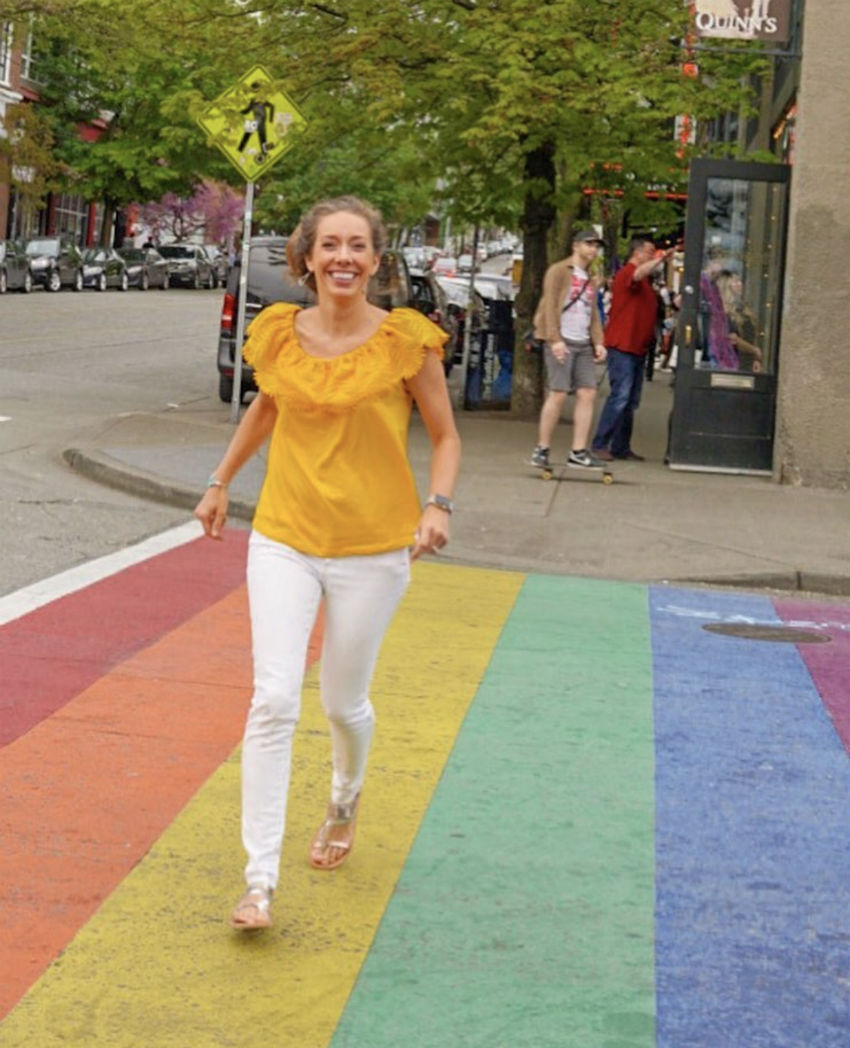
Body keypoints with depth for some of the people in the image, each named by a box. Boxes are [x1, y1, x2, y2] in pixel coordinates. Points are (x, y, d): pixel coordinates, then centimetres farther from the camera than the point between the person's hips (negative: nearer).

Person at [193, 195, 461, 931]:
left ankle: (346, 800, 48)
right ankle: (260, 879, -6)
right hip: (284, 539, 1)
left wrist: (439, 505, -17)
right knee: (274, 699, -11)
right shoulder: (279, 334, -1)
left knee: (344, 702, 12)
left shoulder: (406, 340, -9)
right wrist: (222, 481, 26)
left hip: (372, 548, -1)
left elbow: (446, 436, 0)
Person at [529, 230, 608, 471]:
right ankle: (541, 449, -2)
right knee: (558, 393, -10)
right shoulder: (559, 271, 1)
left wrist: (598, 342, 8)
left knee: (587, 393, -3)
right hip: (562, 342, -7)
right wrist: (555, 339, -16)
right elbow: (550, 306, -7)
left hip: (584, 343, 7)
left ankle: (579, 451, -2)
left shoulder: (590, 280, 22)